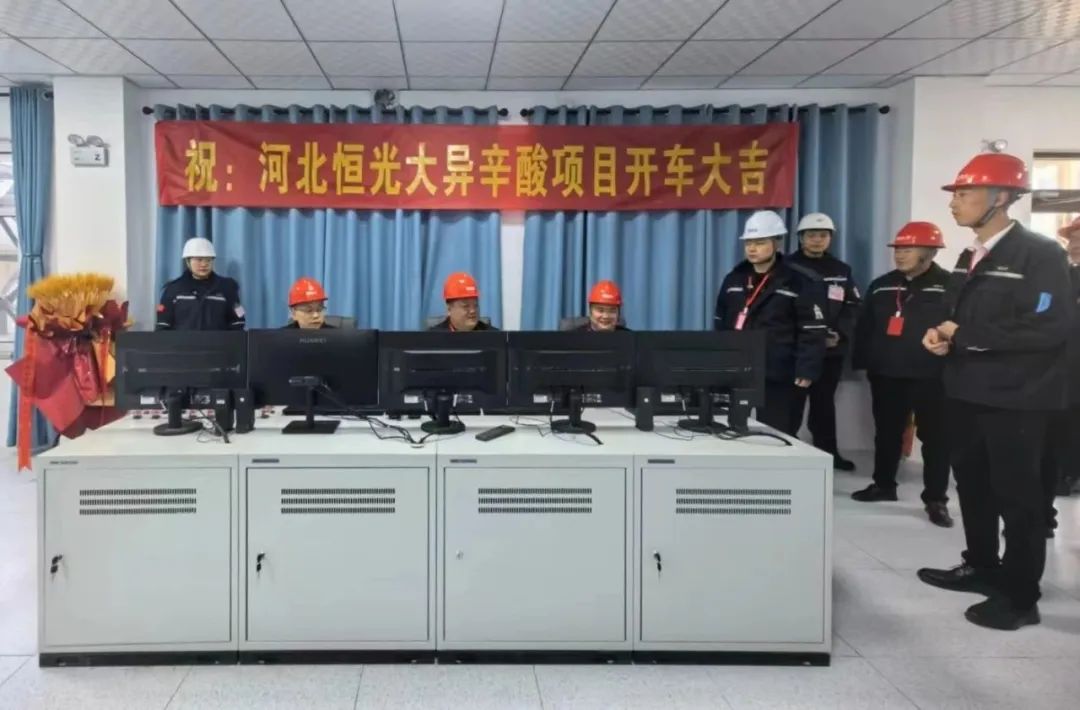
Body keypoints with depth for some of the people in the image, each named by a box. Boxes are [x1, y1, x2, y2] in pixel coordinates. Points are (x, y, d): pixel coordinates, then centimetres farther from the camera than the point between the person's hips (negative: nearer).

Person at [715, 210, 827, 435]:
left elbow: (812, 332, -8)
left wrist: (806, 371, -16)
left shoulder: (801, 281, -5)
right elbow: (721, 326, 19)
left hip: (777, 377, -5)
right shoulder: (734, 279, 13)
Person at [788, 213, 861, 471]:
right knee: (792, 403, -3)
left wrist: (840, 334, -9)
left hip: (832, 349, 5)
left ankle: (828, 452, 23)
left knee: (824, 402, 14)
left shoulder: (841, 270, 12)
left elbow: (853, 307, 9)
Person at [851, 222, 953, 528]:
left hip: (930, 376, -5)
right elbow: (864, 327, 13)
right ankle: (883, 484, 30)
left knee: (934, 437, 2)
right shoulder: (882, 286, 10)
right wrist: (861, 360, 8)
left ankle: (936, 499, 9)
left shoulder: (949, 285, -6)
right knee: (886, 432, 15)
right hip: (886, 373, 5)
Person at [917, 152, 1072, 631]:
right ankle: (981, 567, 33)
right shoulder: (969, 258, 14)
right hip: (968, 391, 8)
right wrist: (942, 335, -3)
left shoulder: (1040, 254, -13)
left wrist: (963, 335, -20)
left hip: (1015, 398, -8)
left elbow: (1050, 328, -23)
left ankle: (1019, 596, 11)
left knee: (1017, 494, 0)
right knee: (973, 484, 17)